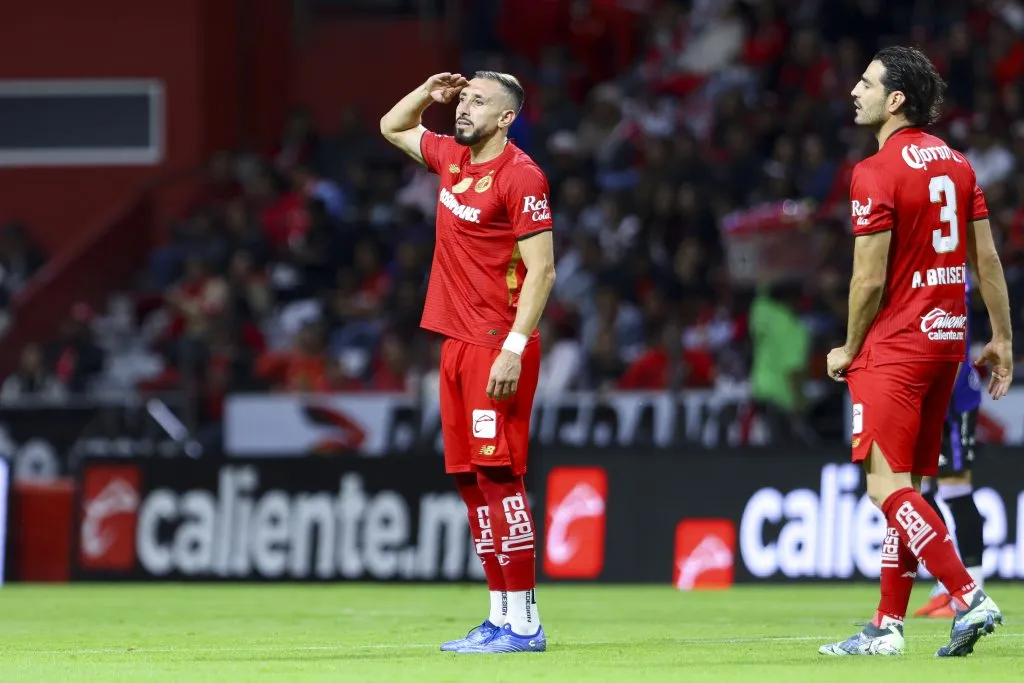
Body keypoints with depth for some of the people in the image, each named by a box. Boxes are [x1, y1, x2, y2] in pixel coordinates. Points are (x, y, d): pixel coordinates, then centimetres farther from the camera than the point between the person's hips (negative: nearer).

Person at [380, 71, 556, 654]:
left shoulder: (521, 177, -11)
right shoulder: (453, 159, 14)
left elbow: (541, 269, -15)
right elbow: (393, 127, 33)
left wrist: (514, 348, -22)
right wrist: (428, 93, 13)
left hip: (499, 346, -9)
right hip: (458, 344, 9)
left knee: (498, 476, -13)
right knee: (470, 479, 8)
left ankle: (525, 623, -14)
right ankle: (500, 618, 11)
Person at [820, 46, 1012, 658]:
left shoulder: (877, 173, -14)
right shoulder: (956, 163, 10)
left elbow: (870, 280, -15)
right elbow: (987, 258, 10)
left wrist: (850, 351, -2)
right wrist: (1002, 338, 15)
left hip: (895, 346, -8)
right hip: (948, 335, 8)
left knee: (888, 485, -8)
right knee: (906, 486, 12)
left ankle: (971, 599, -18)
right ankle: (889, 626, 14)